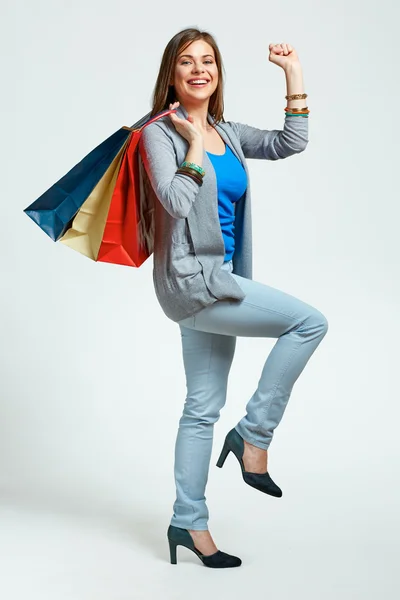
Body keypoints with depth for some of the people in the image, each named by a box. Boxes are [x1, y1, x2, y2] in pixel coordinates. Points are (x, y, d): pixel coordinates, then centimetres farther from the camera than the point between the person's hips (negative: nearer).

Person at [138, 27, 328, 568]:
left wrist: (294, 74, 6)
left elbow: (291, 144, 6)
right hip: (190, 278, -8)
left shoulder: (227, 134, 14)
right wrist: (194, 142, -12)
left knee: (204, 407, 10)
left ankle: (189, 522, 20)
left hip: (218, 281, 8)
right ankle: (254, 435, -3)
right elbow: (178, 201, -20)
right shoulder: (160, 134, -6)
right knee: (309, 322, -14)